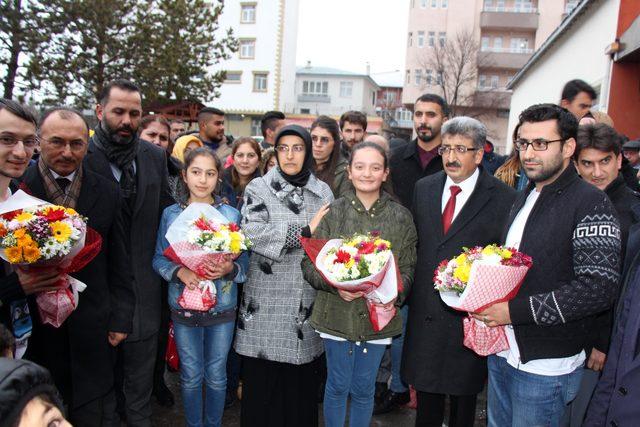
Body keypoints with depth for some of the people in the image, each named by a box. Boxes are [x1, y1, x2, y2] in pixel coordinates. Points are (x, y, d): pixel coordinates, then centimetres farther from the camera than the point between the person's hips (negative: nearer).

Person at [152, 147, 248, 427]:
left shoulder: (232, 215, -4)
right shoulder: (170, 214, -1)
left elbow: (244, 259, -2)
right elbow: (159, 259, -1)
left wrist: (230, 268, -23)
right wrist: (179, 272, -20)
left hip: (222, 308, 0)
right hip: (184, 306, 1)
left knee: (216, 376, 14)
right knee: (190, 377, 14)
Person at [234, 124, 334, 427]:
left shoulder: (323, 192, 8)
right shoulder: (258, 188, 0)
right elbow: (253, 233, -15)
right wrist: (305, 229, -16)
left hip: (306, 302, 2)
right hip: (266, 299, -2)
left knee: (302, 378, 8)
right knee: (263, 378, 4)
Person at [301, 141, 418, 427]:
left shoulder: (401, 217, -1)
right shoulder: (333, 212, -4)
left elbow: (408, 267, 4)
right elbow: (310, 263, -3)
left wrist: (395, 294, -14)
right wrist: (335, 284, -19)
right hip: (337, 314, -1)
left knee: (364, 389, 15)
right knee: (337, 386, 13)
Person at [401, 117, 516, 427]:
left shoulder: (504, 198, -11)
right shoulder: (424, 188, 4)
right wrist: (410, 292, 7)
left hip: (470, 314, -4)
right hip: (425, 311, 4)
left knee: (463, 395, 16)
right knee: (426, 390, 19)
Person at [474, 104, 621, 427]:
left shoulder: (590, 202, -16)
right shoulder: (524, 198, 9)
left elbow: (599, 288, -24)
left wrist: (515, 311, -23)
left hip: (546, 367, -7)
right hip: (501, 354, 7)